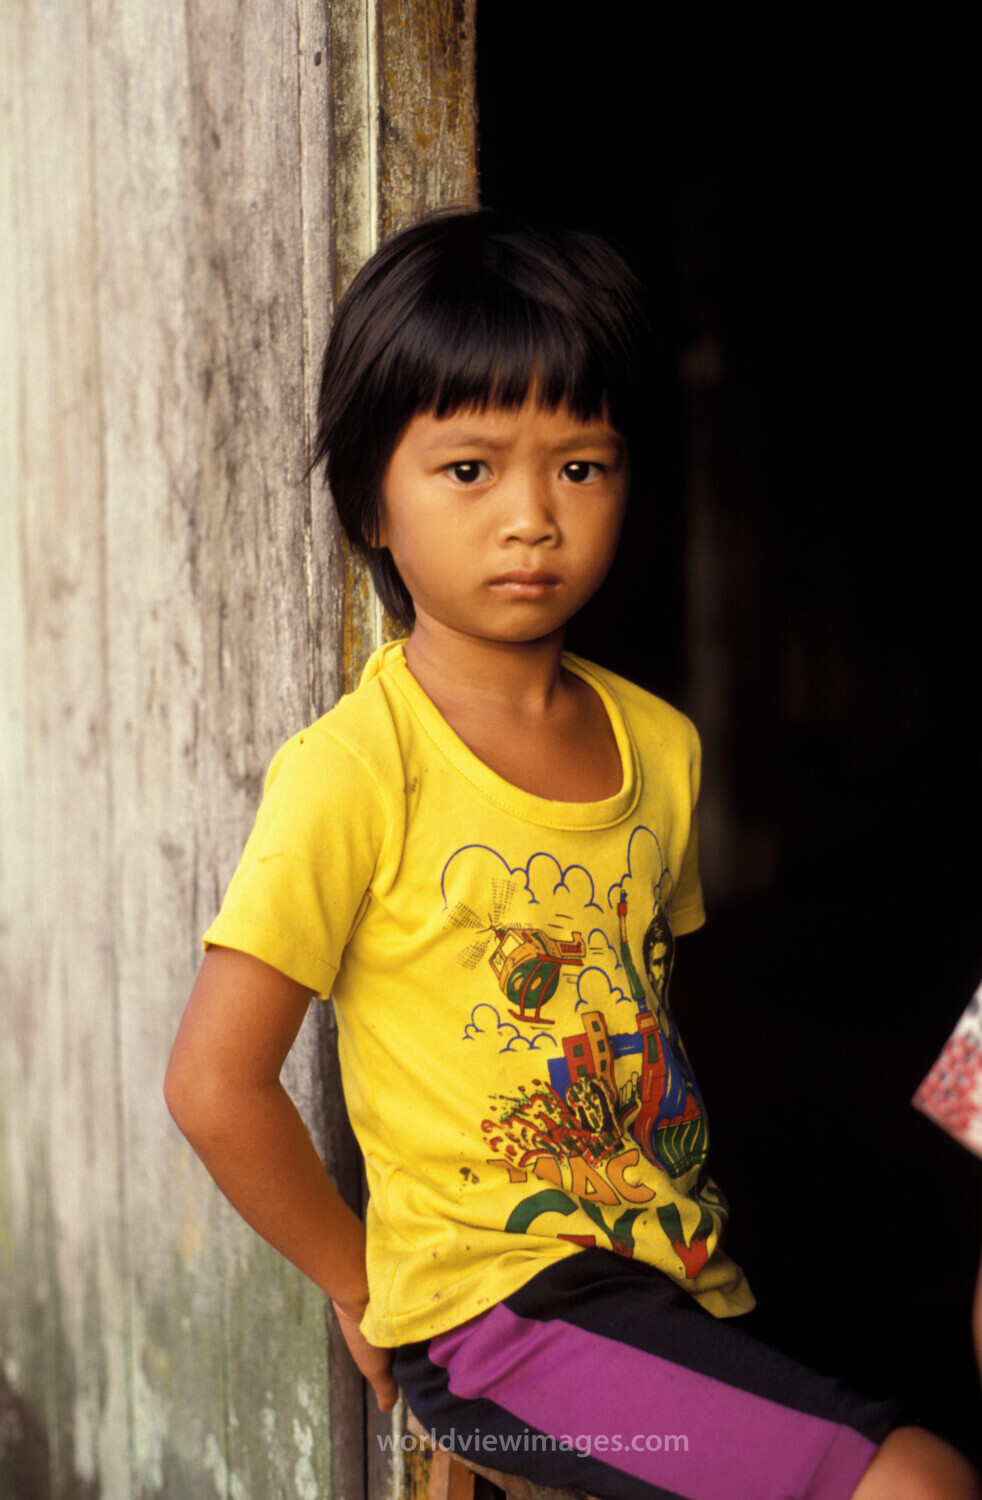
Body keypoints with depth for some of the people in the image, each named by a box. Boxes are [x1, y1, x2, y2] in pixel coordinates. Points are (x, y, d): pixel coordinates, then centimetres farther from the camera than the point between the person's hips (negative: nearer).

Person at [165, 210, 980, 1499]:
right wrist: (364, 1285, -5)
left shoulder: (662, 745, 5)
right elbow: (214, 1084, -15)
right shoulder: (358, 767, -15)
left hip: (674, 1265, 7)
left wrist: (679, 1213, 8)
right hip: (493, 1303, -7)